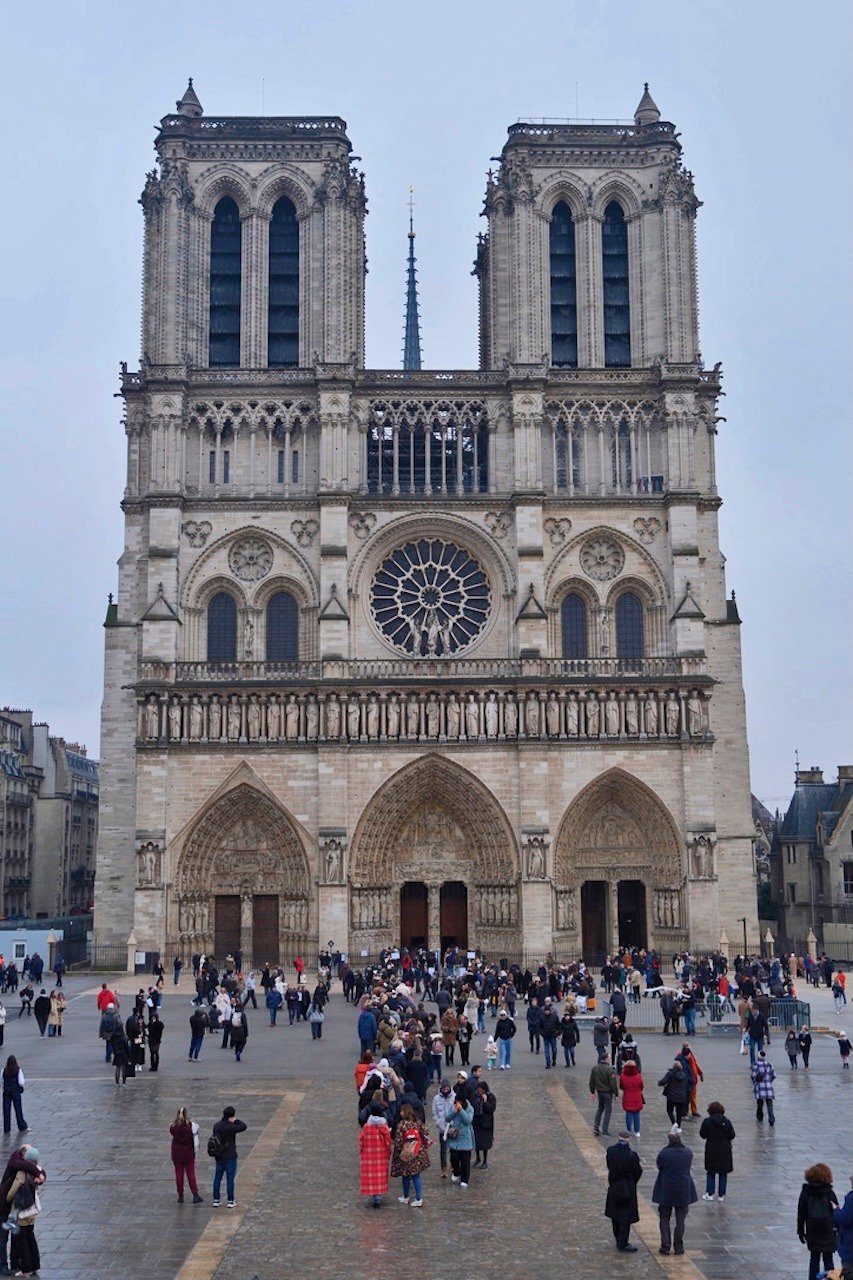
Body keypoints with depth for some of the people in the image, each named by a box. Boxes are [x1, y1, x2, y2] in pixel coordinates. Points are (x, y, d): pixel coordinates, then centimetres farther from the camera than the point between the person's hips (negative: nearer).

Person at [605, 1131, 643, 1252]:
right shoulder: (632, 1155, -24)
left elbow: (609, 1166, 3)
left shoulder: (610, 1151, -9)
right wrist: (640, 1168, 7)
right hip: (627, 1189, -5)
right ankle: (623, 1244, 10)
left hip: (613, 1187, 5)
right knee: (626, 1216, 6)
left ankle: (619, 1241, 32)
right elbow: (638, 1172, -15)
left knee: (615, 1215, 20)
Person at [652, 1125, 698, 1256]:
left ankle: (665, 1246, 9)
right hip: (683, 1192, 2)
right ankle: (678, 1246, 15)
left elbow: (659, 1167, -2)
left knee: (664, 1219, 11)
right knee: (680, 1220, 13)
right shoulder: (688, 1153, -9)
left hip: (666, 1191, -1)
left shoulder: (663, 1153, -16)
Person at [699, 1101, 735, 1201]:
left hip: (711, 1151, 0)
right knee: (723, 1174, 12)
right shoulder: (727, 1121, -10)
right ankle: (721, 1195, 15)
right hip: (725, 1151, 0)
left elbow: (702, 1135, -6)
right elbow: (732, 1136, -4)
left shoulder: (707, 1121, -12)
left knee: (710, 1172, 15)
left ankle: (710, 1194, 13)